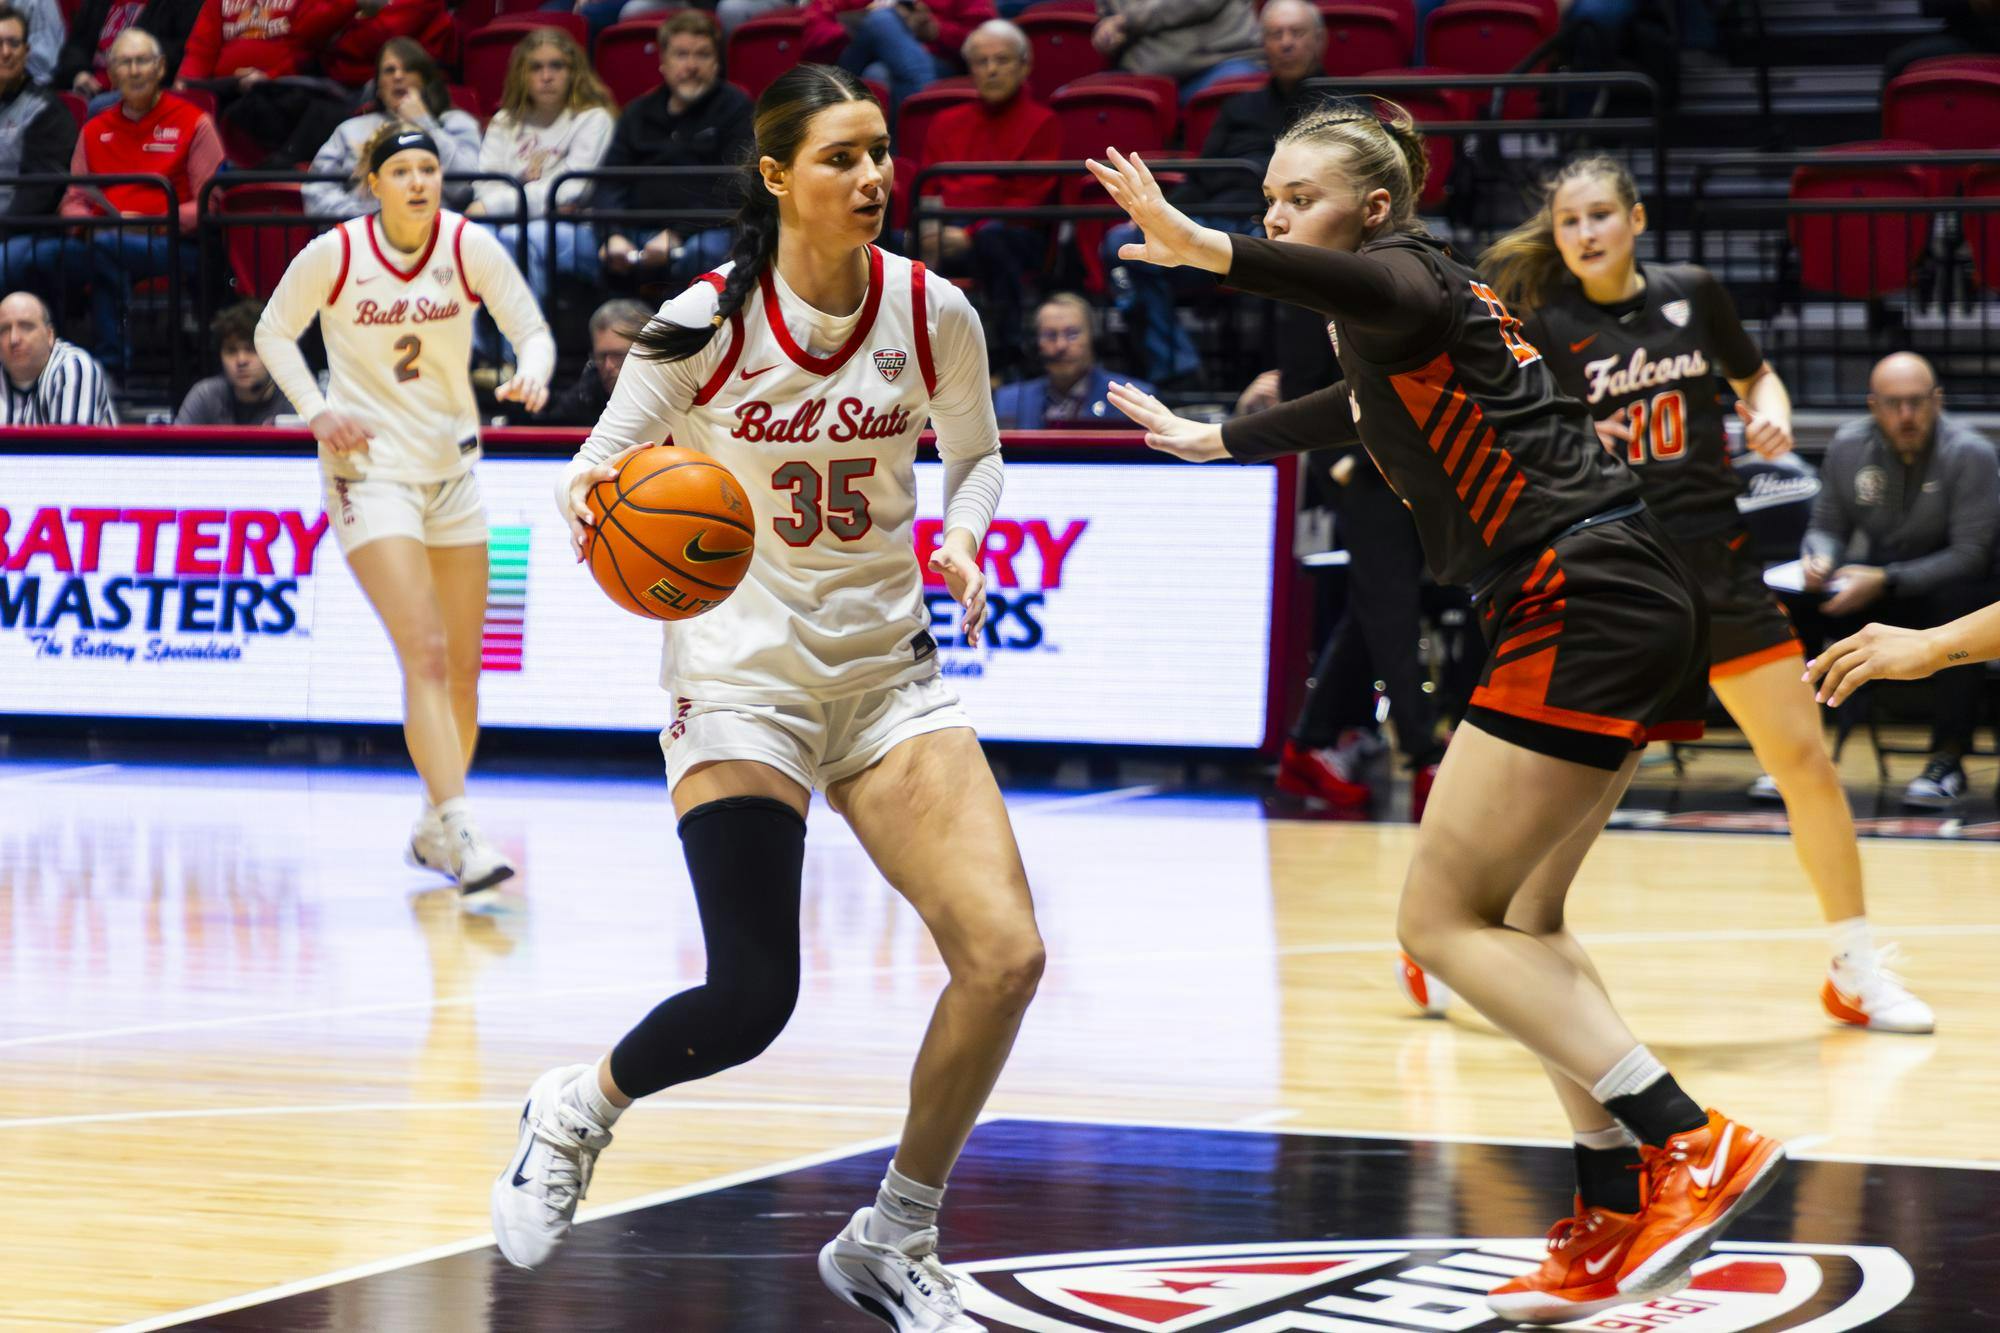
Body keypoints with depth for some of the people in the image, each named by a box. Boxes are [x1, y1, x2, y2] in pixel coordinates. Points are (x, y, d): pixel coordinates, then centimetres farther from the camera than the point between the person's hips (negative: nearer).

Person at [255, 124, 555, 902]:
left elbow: (532, 328, -4)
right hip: (370, 467, -4)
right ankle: (461, 836, -25)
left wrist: (532, 373, -27)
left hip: (452, 466, 4)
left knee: (463, 662, 10)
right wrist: (317, 411, -10)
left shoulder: (470, 248, -5)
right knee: (425, 655, -18)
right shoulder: (334, 255, -10)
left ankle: (434, 831, 27)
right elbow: (274, 333, 4)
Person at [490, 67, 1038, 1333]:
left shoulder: (934, 314, -4)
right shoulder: (706, 323, -11)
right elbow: (602, 464, -4)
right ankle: (576, 1111, 22)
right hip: (743, 679, -3)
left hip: (889, 672, 3)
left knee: (1006, 955, -13)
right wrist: (589, 500, -27)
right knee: (751, 1000, -13)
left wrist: (964, 537, -8)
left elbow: (976, 454, 13)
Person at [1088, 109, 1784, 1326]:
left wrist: (1204, 249, -49)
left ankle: (1694, 1144, -14)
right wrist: (1212, 440, 58)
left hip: (1579, 607, -10)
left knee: (1444, 921, -7)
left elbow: (1378, 290, -34)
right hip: (1636, 602, 10)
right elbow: (1361, 404, 45)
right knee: (1523, 921, 16)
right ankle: (1618, 1225, 17)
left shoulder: (1404, 263, -6)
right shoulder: (1419, 295, 22)